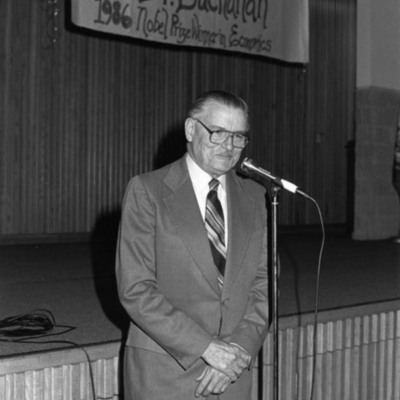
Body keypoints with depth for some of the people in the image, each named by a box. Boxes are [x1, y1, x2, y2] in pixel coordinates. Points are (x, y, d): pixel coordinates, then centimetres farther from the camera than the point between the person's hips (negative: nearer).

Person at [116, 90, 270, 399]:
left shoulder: (254, 197, 7)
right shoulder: (147, 191, -6)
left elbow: (263, 283, 5)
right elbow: (136, 290, -12)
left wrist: (241, 349, -10)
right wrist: (206, 347, -17)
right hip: (163, 373, -3)